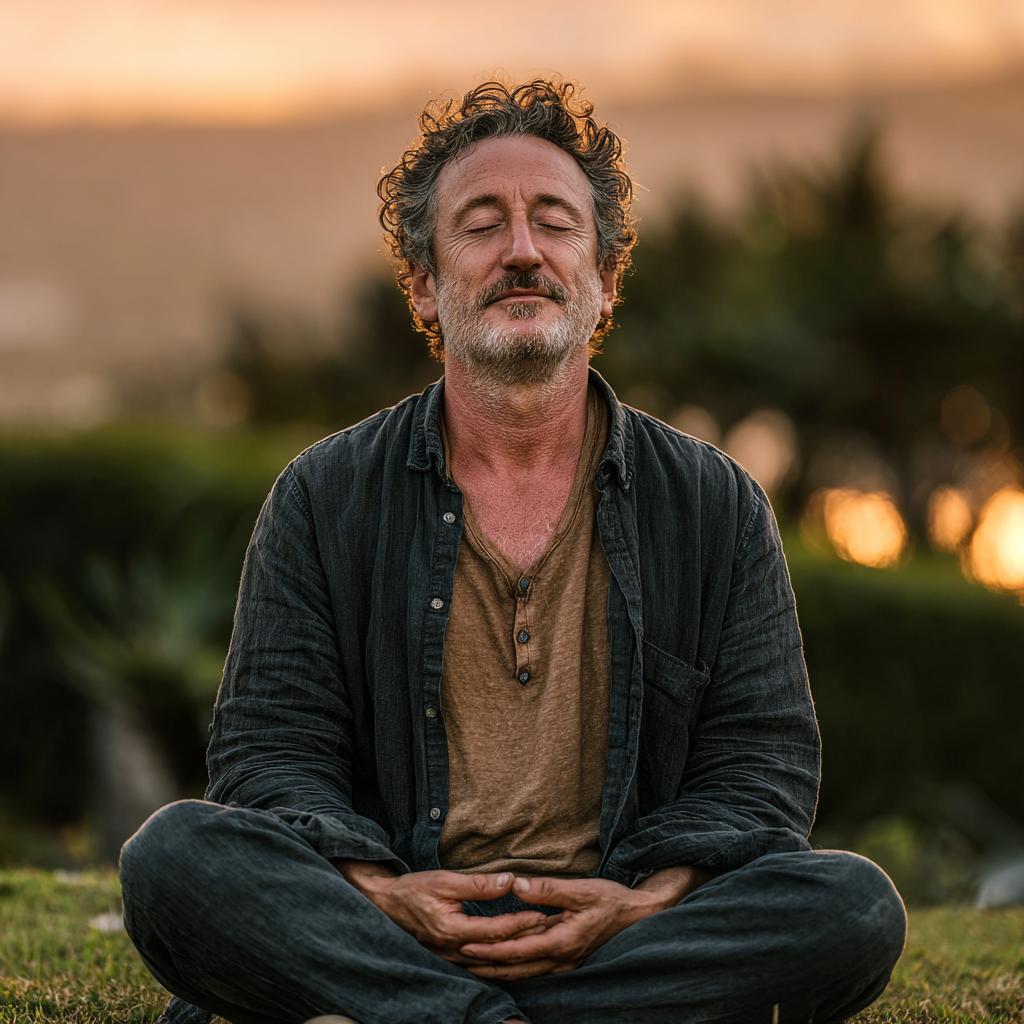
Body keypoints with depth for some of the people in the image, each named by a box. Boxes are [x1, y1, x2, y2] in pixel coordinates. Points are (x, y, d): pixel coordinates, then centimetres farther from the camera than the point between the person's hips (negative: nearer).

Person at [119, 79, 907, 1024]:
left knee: (854, 908, -28)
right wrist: (380, 896, -17)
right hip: (382, 932, -1)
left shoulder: (718, 507, 12)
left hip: (632, 928, 1)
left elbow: (760, 758, 8)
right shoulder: (323, 500, 10)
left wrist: (650, 901, -14)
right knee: (173, 856, -27)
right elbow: (272, 749, 5)